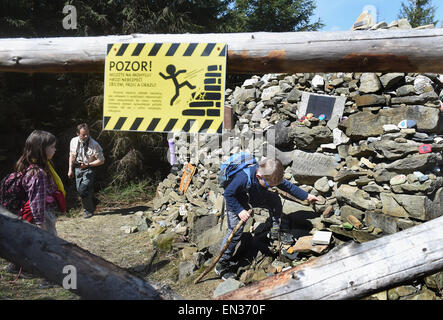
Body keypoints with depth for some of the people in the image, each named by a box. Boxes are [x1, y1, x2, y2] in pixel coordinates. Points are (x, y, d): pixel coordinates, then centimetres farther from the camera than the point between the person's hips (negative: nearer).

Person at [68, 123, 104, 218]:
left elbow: (101, 160, -14)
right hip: (77, 168, 6)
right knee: (79, 189, 10)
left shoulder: (94, 145, -20)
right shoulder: (73, 141, -4)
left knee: (83, 190, -14)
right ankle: (92, 206, 33)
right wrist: (70, 169, 11)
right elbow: (71, 156, 12)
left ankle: (88, 211, 7)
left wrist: (88, 164, -23)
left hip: (89, 169, -6)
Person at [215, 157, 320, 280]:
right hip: (235, 202, -6)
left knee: (275, 200, -7)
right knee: (235, 232, -13)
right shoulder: (243, 178, -42)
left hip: (254, 196, 6)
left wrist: (306, 196, -2)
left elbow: (287, 186, -7)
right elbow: (228, 194, -29)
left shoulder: (271, 176, -23)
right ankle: (221, 265, 0)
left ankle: (276, 231, 13)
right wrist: (240, 211, -33)